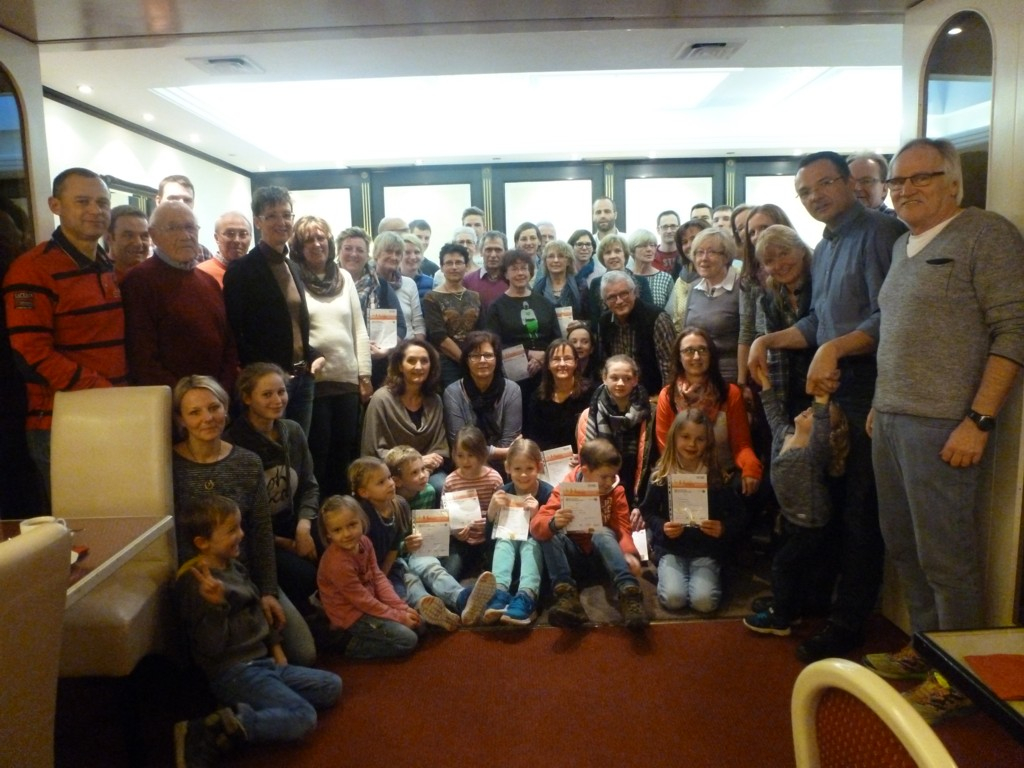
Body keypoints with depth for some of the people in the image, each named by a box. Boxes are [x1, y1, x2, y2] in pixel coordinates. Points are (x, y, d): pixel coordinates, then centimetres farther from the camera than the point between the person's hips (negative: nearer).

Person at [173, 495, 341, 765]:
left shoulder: (234, 566, 10)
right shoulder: (197, 583, -18)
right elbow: (212, 647, -23)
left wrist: (276, 647, 15)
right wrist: (216, 604, -37)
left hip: (262, 662, 10)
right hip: (233, 671, -10)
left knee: (331, 685, 9)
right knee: (303, 717, -22)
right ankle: (211, 730, -18)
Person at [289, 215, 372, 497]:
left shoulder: (344, 277, 10)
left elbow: (359, 330, 10)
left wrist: (365, 375, 6)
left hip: (348, 378, 4)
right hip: (311, 380, -4)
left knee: (346, 451, 12)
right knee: (317, 452, 4)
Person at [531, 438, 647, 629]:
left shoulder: (616, 492, -2)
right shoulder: (564, 490, -7)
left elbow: (622, 528, -12)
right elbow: (536, 524, -19)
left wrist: (628, 553, -34)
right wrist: (553, 523, -43)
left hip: (602, 556, 0)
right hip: (574, 556, 1)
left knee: (602, 533, -32)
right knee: (549, 533, -27)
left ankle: (629, 593, -45)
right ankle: (566, 594, -42)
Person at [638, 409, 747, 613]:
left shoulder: (717, 476, -2)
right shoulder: (661, 475, -3)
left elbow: (740, 515, 3)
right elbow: (648, 511, 5)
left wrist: (724, 529, -18)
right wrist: (662, 527, -15)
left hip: (707, 549, 0)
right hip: (670, 547, 0)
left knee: (704, 601, -21)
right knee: (673, 599, -22)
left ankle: (712, 573, 12)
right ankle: (666, 573, 11)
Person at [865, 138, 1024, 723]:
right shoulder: (903, 246, 16)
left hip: (944, 426, -8)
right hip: (891, 421, 8)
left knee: (947, 557, 2)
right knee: (904, 548, 16)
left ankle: (958, 678, 20)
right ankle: (924, 651, 33)